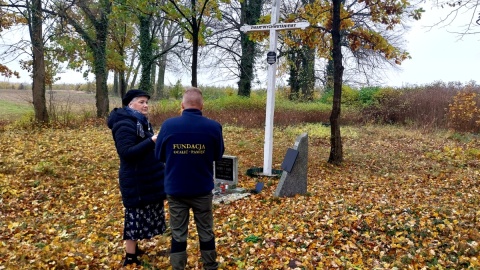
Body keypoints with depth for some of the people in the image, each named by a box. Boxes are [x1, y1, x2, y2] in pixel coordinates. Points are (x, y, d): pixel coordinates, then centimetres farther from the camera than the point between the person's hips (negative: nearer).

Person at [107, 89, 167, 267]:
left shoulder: (141, 121, 12)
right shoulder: (125, 125, -18)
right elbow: (126, 152, -28)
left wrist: (157, 141, 6)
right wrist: (152, 141, -31)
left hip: (147, 179, 10)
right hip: (135, 181, -10)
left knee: (141, 217, 18)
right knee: (135, 216, -1)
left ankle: (133, 249, 33)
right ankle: (130, 258, 12)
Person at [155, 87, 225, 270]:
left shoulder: (168, 125, -10)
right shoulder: (213, 127, -11)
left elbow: (159, 155, 2)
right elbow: (218, 155, 4)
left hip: (175, 189, 0)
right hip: (202, 189, 0)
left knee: (178, 234, 12)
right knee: (206, 231, 16)